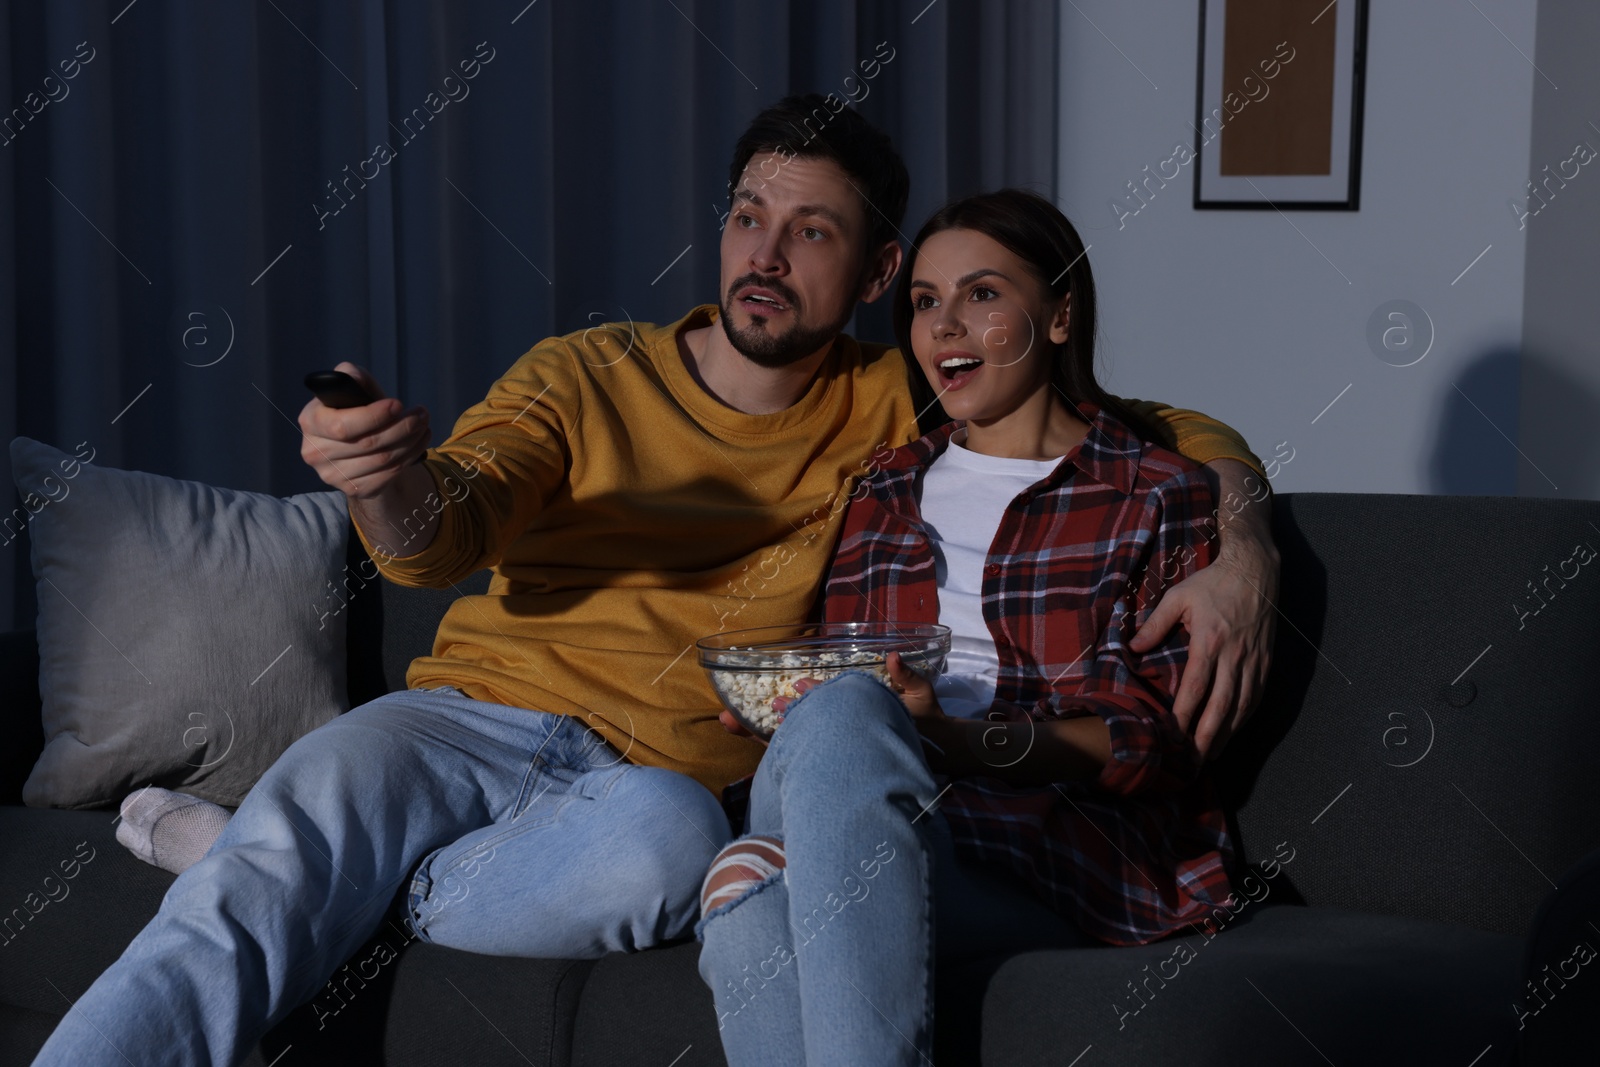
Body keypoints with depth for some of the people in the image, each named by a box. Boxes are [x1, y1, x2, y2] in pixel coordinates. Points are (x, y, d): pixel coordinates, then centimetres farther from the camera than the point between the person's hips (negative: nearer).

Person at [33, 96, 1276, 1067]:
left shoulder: (892, 412, 12)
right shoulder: (588, 377, 11)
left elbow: (1185, 437, 15)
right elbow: (440, 537, -5)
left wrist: (1240, 552, -8)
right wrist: (388, 484, -31)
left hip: (653, 779, 0)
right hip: (467, 716, 0)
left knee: (668, 834, -38)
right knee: (235, 908, -31)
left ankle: (284, 867, -20)